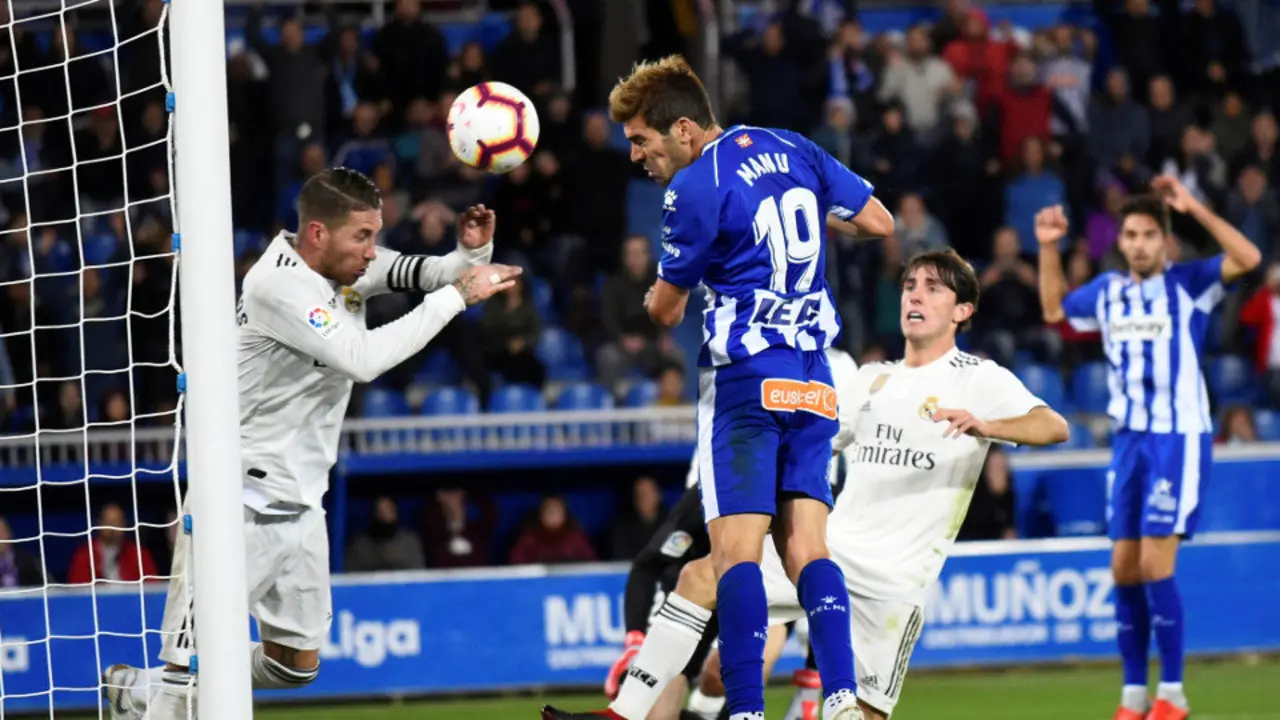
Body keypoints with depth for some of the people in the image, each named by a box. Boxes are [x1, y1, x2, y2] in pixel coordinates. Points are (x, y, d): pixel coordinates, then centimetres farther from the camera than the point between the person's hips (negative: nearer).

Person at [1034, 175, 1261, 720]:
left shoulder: (1187, 283, -7)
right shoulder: (1106, 291, 9)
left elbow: (1248, 259, -23)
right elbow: (1054, 309, 28)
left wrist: (1193, 208, -24)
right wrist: (1048, 248, 17)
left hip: (1180, 439, -6)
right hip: (1129, 439, 6)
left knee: (1155, 567, -13)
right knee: (1125, 571, 5)